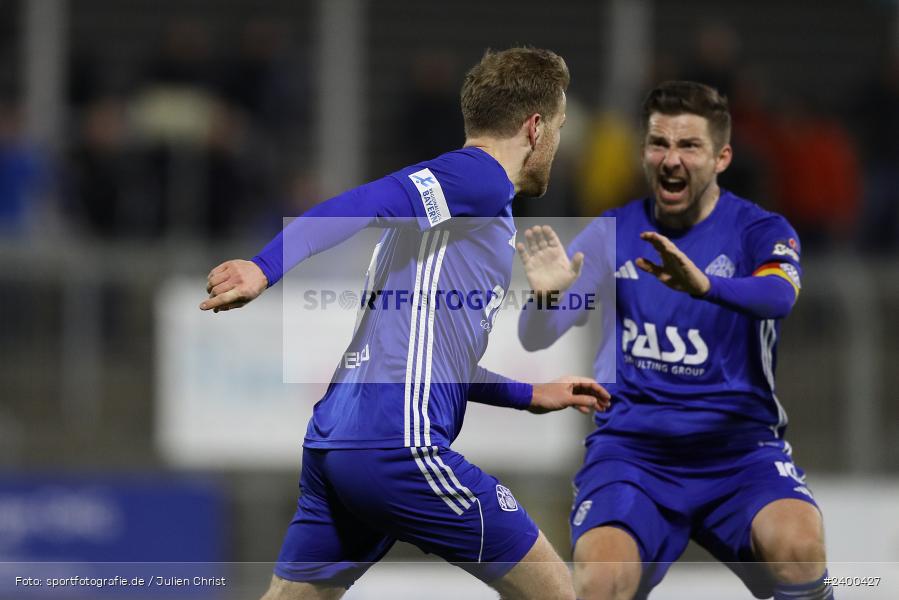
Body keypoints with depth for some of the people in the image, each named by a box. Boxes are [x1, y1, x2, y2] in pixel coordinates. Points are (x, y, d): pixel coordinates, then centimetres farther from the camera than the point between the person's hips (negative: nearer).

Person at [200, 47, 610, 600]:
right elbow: (368, 203, -21)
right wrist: (265, 269, -34)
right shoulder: (481, 177, -3)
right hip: (399, 447, -10)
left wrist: (532, 396, 40)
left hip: (333, 447, 10)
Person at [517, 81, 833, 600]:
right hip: (631, 449, 1)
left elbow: (778, 296, -23)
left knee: (798, 546, -31)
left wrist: (703, 285, -44)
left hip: (740, 447, -1)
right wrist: (545, 297, -24)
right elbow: (535, 339, 0)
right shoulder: (613, 233, 6)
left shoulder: (760, 231, 0)